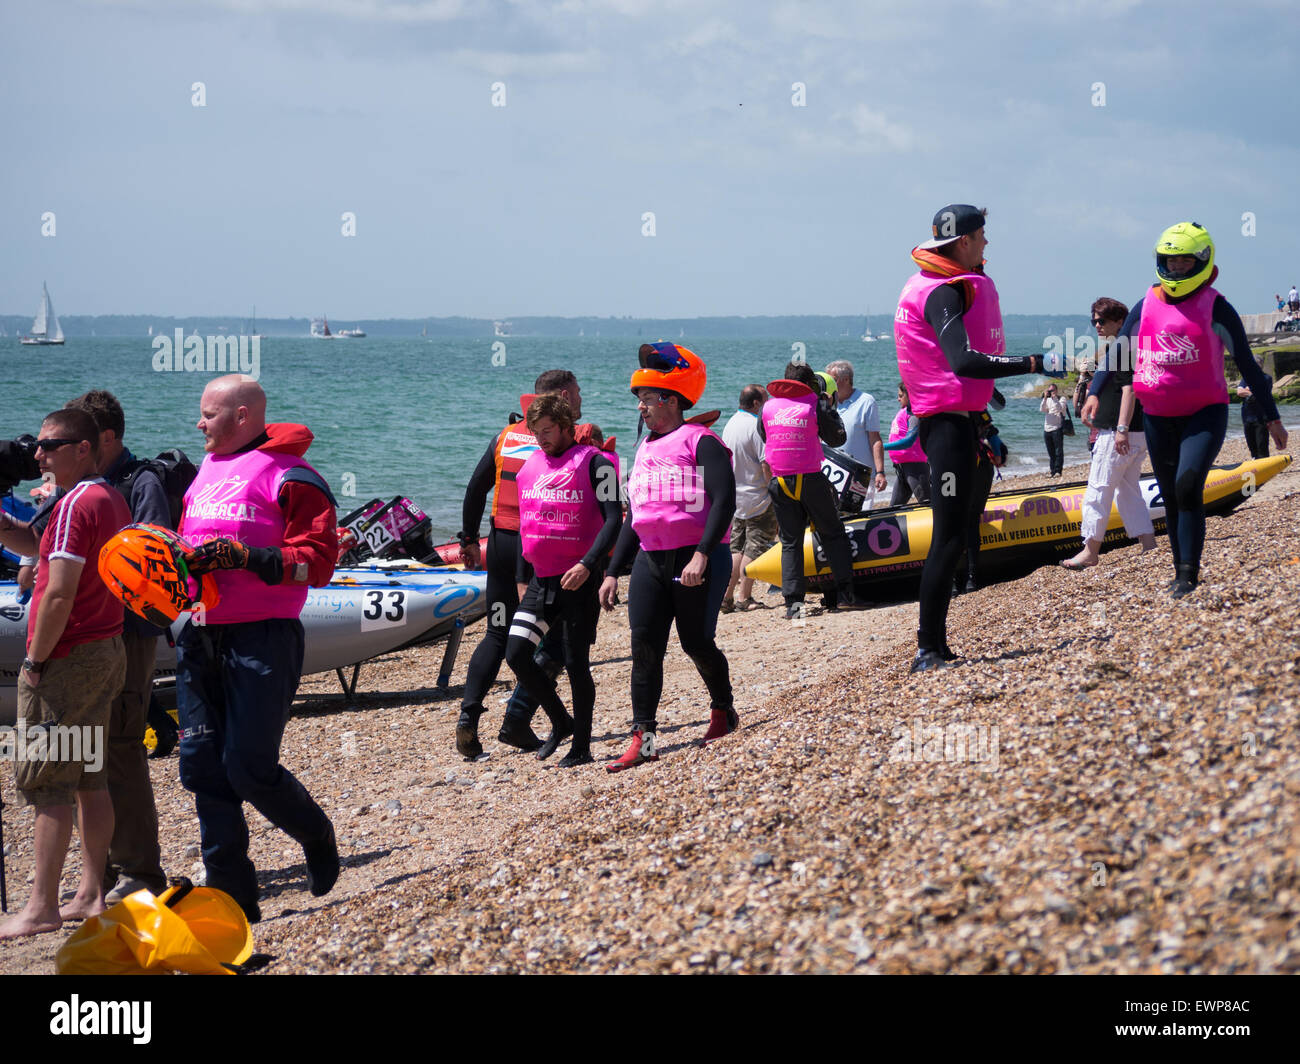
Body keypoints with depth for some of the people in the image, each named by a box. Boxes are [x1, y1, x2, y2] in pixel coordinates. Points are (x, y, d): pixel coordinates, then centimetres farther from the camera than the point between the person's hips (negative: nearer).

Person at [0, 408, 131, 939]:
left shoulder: (76, 504, -16)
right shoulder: (113, 501, 15)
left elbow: (60, 593, -22)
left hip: (68, 657, -10)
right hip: (108, 651, 10)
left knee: (47, 781, -6)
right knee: (90, 778, 12)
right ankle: (91, 895, 15)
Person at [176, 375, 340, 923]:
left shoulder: (289, 477, -6)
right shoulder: (206, 472, 18)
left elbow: (316, 562, -13)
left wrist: (242, 555, -22)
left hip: (261, 638, -8)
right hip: (200, 636, 8)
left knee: (249, 765, -9)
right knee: (202, 763, 4)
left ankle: (316, 836, 20)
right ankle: (231, 893, 11)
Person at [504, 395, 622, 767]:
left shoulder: (593, 464, -9)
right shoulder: (530, 465, 10)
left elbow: (613, 520, -14)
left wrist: (588, 564, -26)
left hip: (579, 579, -6)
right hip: (541, 579, 6)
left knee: (576, 664, -1)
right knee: (517, 655, -3)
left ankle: (582, 747, 12)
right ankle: (561, 722, 18)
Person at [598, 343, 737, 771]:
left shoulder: (701, 442, -6)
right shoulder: (645, 450, 18)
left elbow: (724, 501, -16)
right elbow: (633, 517, 22)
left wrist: (702, 555, -25)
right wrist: (613, 571, 18)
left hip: (696, 562, -7)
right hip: (650, 560, 7)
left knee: (696, 643, -2)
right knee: (644, 646, -4)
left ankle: (723, 710, 26)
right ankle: (643, 739, -5)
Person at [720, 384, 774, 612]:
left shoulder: (730, 424, 11)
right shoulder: (756, 426, -17)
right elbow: (766, 465, -19)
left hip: (735, 498, 8)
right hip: (758, 499, -8)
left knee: (737, 548, 13)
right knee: (754, 549, -1)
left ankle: (726, 596, 9)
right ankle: (744, 599, 1)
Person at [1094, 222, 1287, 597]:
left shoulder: (1215, 307, -5)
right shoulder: (1146, 306, 6)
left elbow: (1246, 364, 1)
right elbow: (1117, 354, 11)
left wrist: (1272, 417, 3)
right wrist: (1094, 393, -4)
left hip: (1205, 413, -5)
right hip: (1158, 417, 5)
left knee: (1188, 488, -21)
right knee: (1170, 497, 10)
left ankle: (1188, 577, -19)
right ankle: (1181, 573, 23)